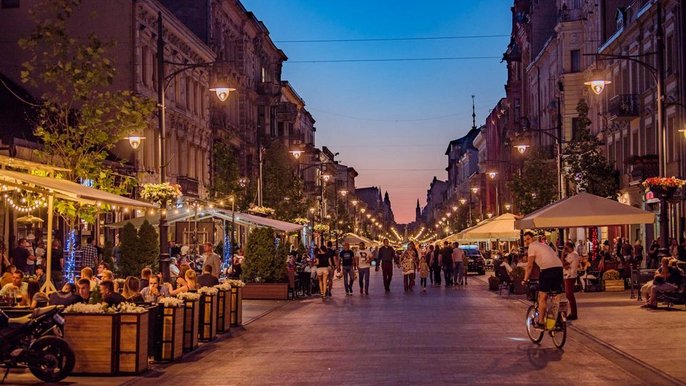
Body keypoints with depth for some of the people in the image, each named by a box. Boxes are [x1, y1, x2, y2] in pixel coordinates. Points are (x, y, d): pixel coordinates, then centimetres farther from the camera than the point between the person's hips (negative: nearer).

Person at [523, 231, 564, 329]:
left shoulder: (532, 246, 5)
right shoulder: (543, 245, 30)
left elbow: (530, 266, 4)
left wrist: (525, 279, 12)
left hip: (547, 269, -8)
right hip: (559, 268, 8)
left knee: (542, 297, 0)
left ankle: (540, 322, 2)